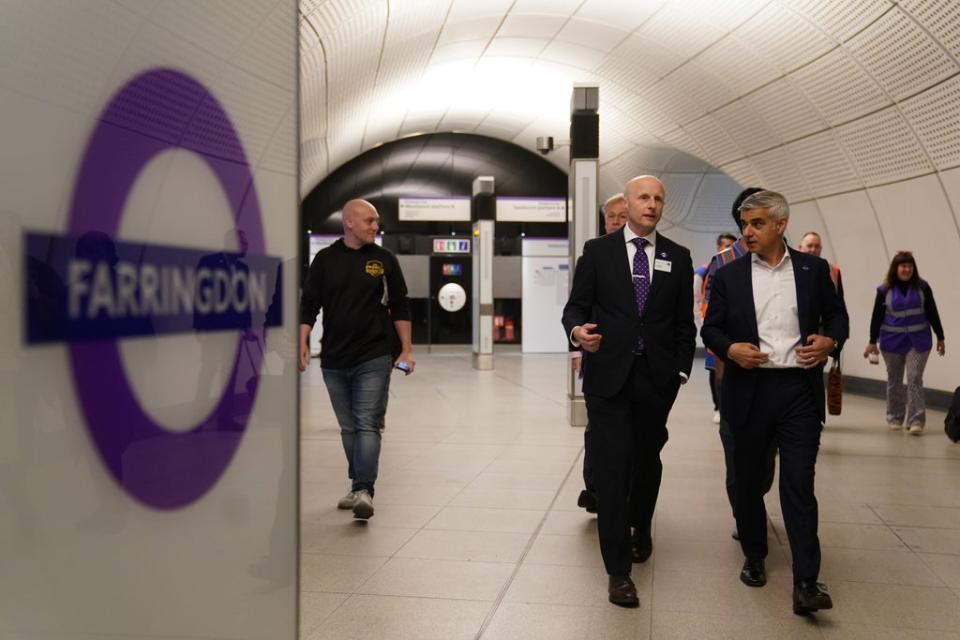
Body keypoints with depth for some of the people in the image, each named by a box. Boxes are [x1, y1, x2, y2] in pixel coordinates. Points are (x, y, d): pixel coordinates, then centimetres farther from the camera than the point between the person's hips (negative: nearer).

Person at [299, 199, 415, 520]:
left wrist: (406, 350, 1)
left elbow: (400, 308, 6)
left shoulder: (384, 260, 3)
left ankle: (364, 490, -12)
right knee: (349, 428, 10)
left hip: (374, 359, -2)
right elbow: (309, 305, 5)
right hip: (334, 360, 2)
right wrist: (302, 343, -6)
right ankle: (358, 486, 22)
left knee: (368, 424, -9)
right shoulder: (325, 260, 4)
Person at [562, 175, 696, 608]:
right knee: (612, 468, -5)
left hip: (657, 377, 3)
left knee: (647, 460, 16)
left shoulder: (678, 257, 7)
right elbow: (575, 306, 1)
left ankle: (640, 527, 45)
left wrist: (681, 369, 3)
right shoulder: (598, 251, 2)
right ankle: (618, 569, 1)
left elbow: (685, 322, 10)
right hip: (607, 374, -2)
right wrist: (577, 330, -20)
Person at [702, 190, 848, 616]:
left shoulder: (814, 269, 5)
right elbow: (710, 328, 6)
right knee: (748, 481, 11)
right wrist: (730, 348, -15)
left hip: (800, 389, -1)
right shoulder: (728, 276, 4)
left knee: (799, 484, -5)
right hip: (750, 390, 1)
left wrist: (830, 341, -9)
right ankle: (754, 557, 30)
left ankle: (806, 583, -4)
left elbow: (836, 315, 12)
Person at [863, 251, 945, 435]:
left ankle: (916, 420, -6)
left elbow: (932, 313, 5)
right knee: (894, 381, 10)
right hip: (892, 342, 1)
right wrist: (872, 342, 1)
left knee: (914, 379, -8)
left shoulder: (922, 287, 0)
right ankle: (895, 418, 22)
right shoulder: (885, 290, -2)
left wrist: (940, 337, 7)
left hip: (918, 341, -1)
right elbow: (877, 317, 2)